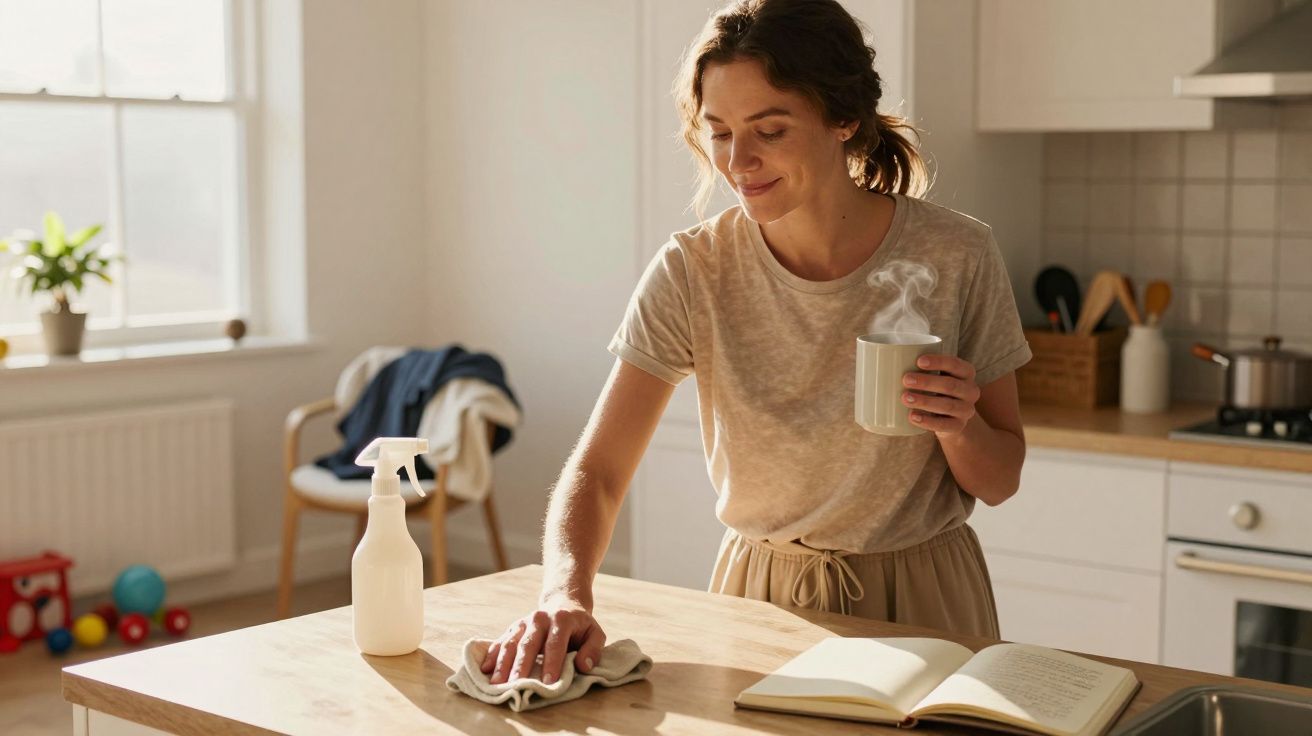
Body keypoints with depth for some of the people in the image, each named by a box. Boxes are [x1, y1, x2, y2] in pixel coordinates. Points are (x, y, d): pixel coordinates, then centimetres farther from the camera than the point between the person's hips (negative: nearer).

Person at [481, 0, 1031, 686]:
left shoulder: (955, 256, -11)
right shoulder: (691, 273, -11)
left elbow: (999, 482, -1)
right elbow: (597, 470, -15)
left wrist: (959, 428, -23)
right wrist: (565, 596, -33)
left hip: (918, 603, -1)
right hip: (758, 597, 1)